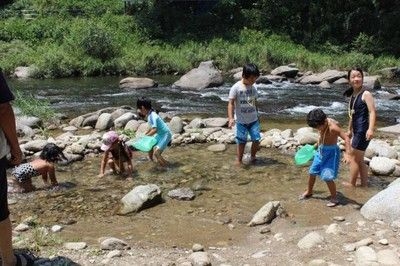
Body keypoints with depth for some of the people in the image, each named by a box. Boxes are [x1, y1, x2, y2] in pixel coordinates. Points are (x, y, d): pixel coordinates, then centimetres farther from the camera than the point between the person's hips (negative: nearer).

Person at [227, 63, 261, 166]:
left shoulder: (253, 88, 3)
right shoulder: (236, 88, -13)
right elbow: (231, 103, -15)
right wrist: (230, 118, -24)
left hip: (253, 119, 4)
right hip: (241, 120, -4)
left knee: (256, 139, 0)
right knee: (241, 141, 2)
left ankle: (252, 157, 23)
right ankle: (238, 161, 16)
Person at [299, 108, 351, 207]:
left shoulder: (333, 127, -28)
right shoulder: (321, 125, -5)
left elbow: (346, 138, -32)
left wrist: (347, 153, -40)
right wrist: (317, 145, 26)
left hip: (331, 152, -8)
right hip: (321, 150, 8)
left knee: (327, 177, -12)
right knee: (312, 172, 16)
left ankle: (334, 198, 8)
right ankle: (309, 192, 39)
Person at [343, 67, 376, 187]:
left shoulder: (366, 94, -13)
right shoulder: (353, 95, 11)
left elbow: (372, 111, -22)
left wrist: (371, 129, -34)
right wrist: (350, 130, 24)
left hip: (363, 131, -8)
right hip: (357, 131, 8)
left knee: (354, 158, 4)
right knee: (360, 159, 17)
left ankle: (352, 183, 18)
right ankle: (364, 183, 28)